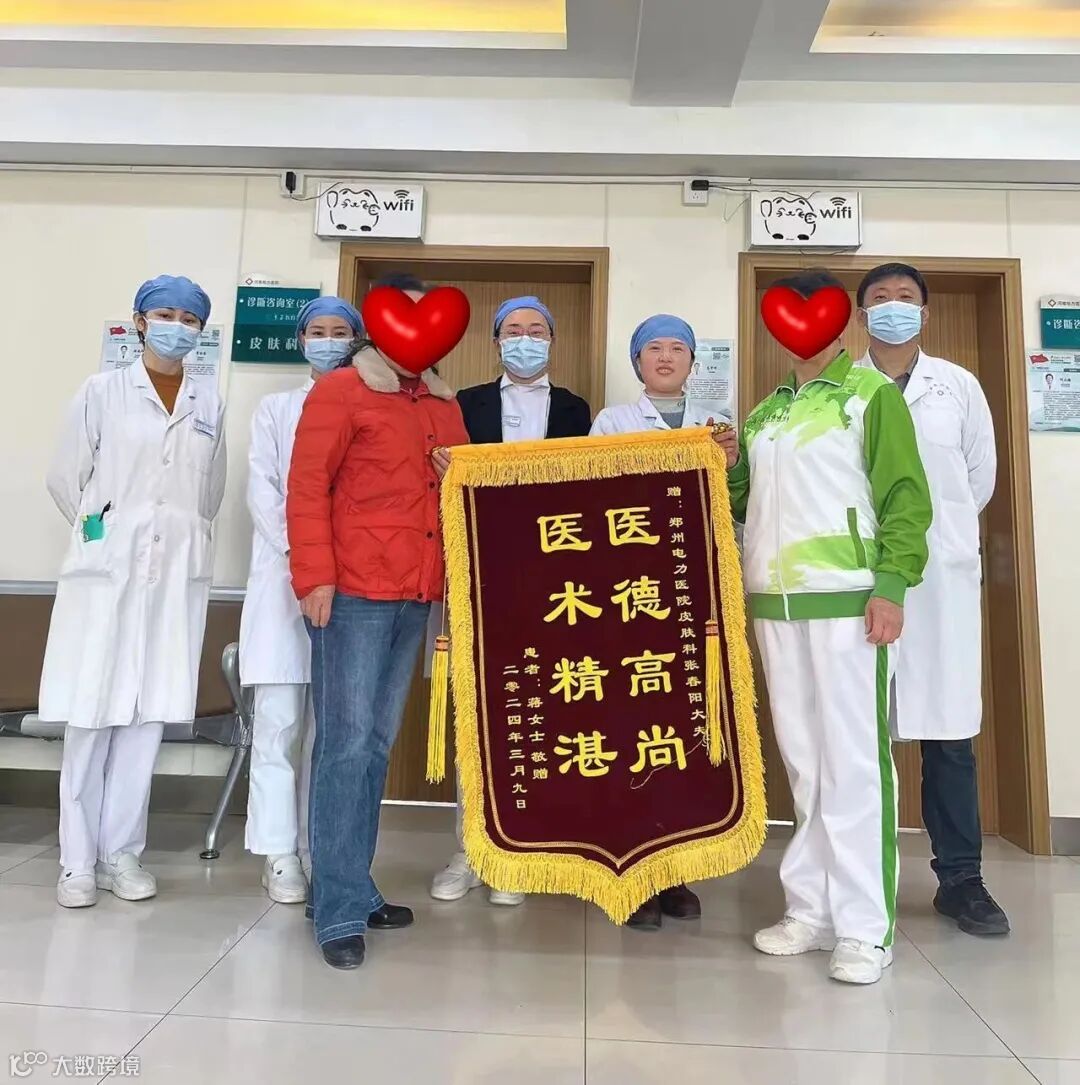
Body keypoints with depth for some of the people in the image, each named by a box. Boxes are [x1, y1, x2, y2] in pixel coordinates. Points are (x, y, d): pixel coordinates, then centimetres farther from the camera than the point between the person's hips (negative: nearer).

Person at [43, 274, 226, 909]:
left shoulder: (211, 403, 9)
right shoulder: (103, 391, 3)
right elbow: (66, 479, 7)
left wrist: (181, 537, 11)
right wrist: (104, 532, 8)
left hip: (179, 574, 2)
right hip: (106, 569, -2)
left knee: (148, 715, 4)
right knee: (90, 715, 1)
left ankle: (121, 851, 15)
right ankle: (78, 859, 12)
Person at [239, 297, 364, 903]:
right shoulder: (275, 409, 15)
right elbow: (262, 491, 5)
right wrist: (301, 556, -10)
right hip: (284, 577, 0)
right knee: (280, 720, -4)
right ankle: (281, 853, 5)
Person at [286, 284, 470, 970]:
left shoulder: (444, 405, 18)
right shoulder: (340, 391, 0)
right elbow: (307, 488, -6)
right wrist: (314, 577, -14)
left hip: (418, 595, 6)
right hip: (352, 591, -6)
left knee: (379, 743, 11)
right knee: (347, 742, -5)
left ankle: (353, 889, 23)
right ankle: (341, 910, 5)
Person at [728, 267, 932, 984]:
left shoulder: (870, 393, 1)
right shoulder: (764, 414, 19)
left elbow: (906, 497, -7)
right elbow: (742, 501, 20)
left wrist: (891, 585, -16)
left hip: (847, 602, -5)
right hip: (774, 605, 6)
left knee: (854, 762, -2)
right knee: (804, 763, 11)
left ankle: (866, 928, 9)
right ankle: (814, 910, 22)